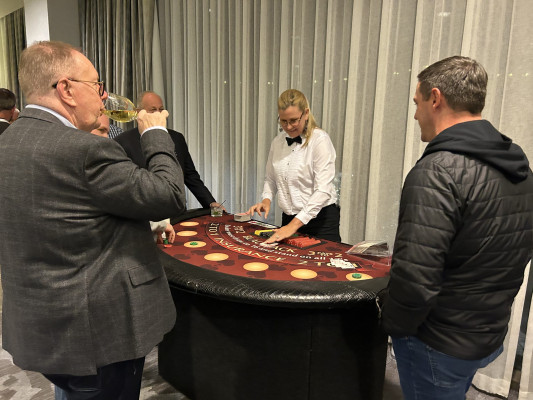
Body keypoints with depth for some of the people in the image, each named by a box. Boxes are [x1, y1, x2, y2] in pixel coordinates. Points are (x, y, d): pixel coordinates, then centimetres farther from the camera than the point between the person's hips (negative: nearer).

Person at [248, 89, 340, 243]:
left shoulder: (320, 140, -14)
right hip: (289, 219, 6)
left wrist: (294, 225, -26)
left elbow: (323, 191, -21)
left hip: (319, 219, -5)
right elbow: (270, 178, 17)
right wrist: (266, 199, -4)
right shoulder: (277, 142, 5)